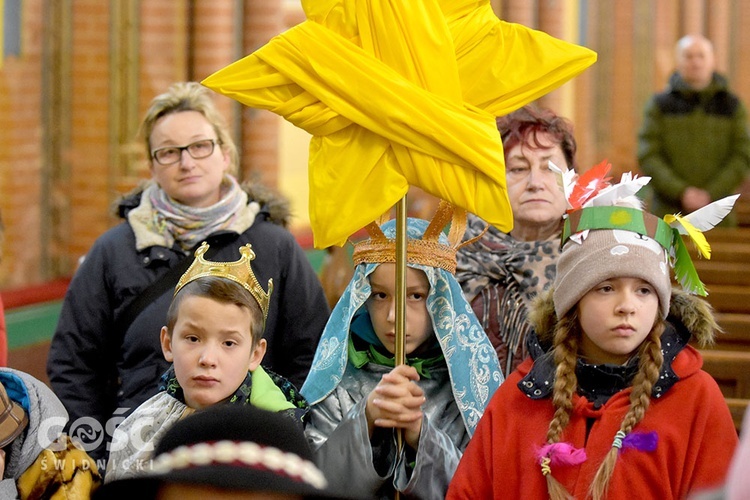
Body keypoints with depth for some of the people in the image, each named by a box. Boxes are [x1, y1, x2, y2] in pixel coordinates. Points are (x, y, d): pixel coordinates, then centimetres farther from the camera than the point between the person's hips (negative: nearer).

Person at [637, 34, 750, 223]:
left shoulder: (733, 105, 7)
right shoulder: (659, 104, 5)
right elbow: (648, 157, -2)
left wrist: (710, 195, -12)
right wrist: (681, 193, -14)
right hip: (669, 214, -1)